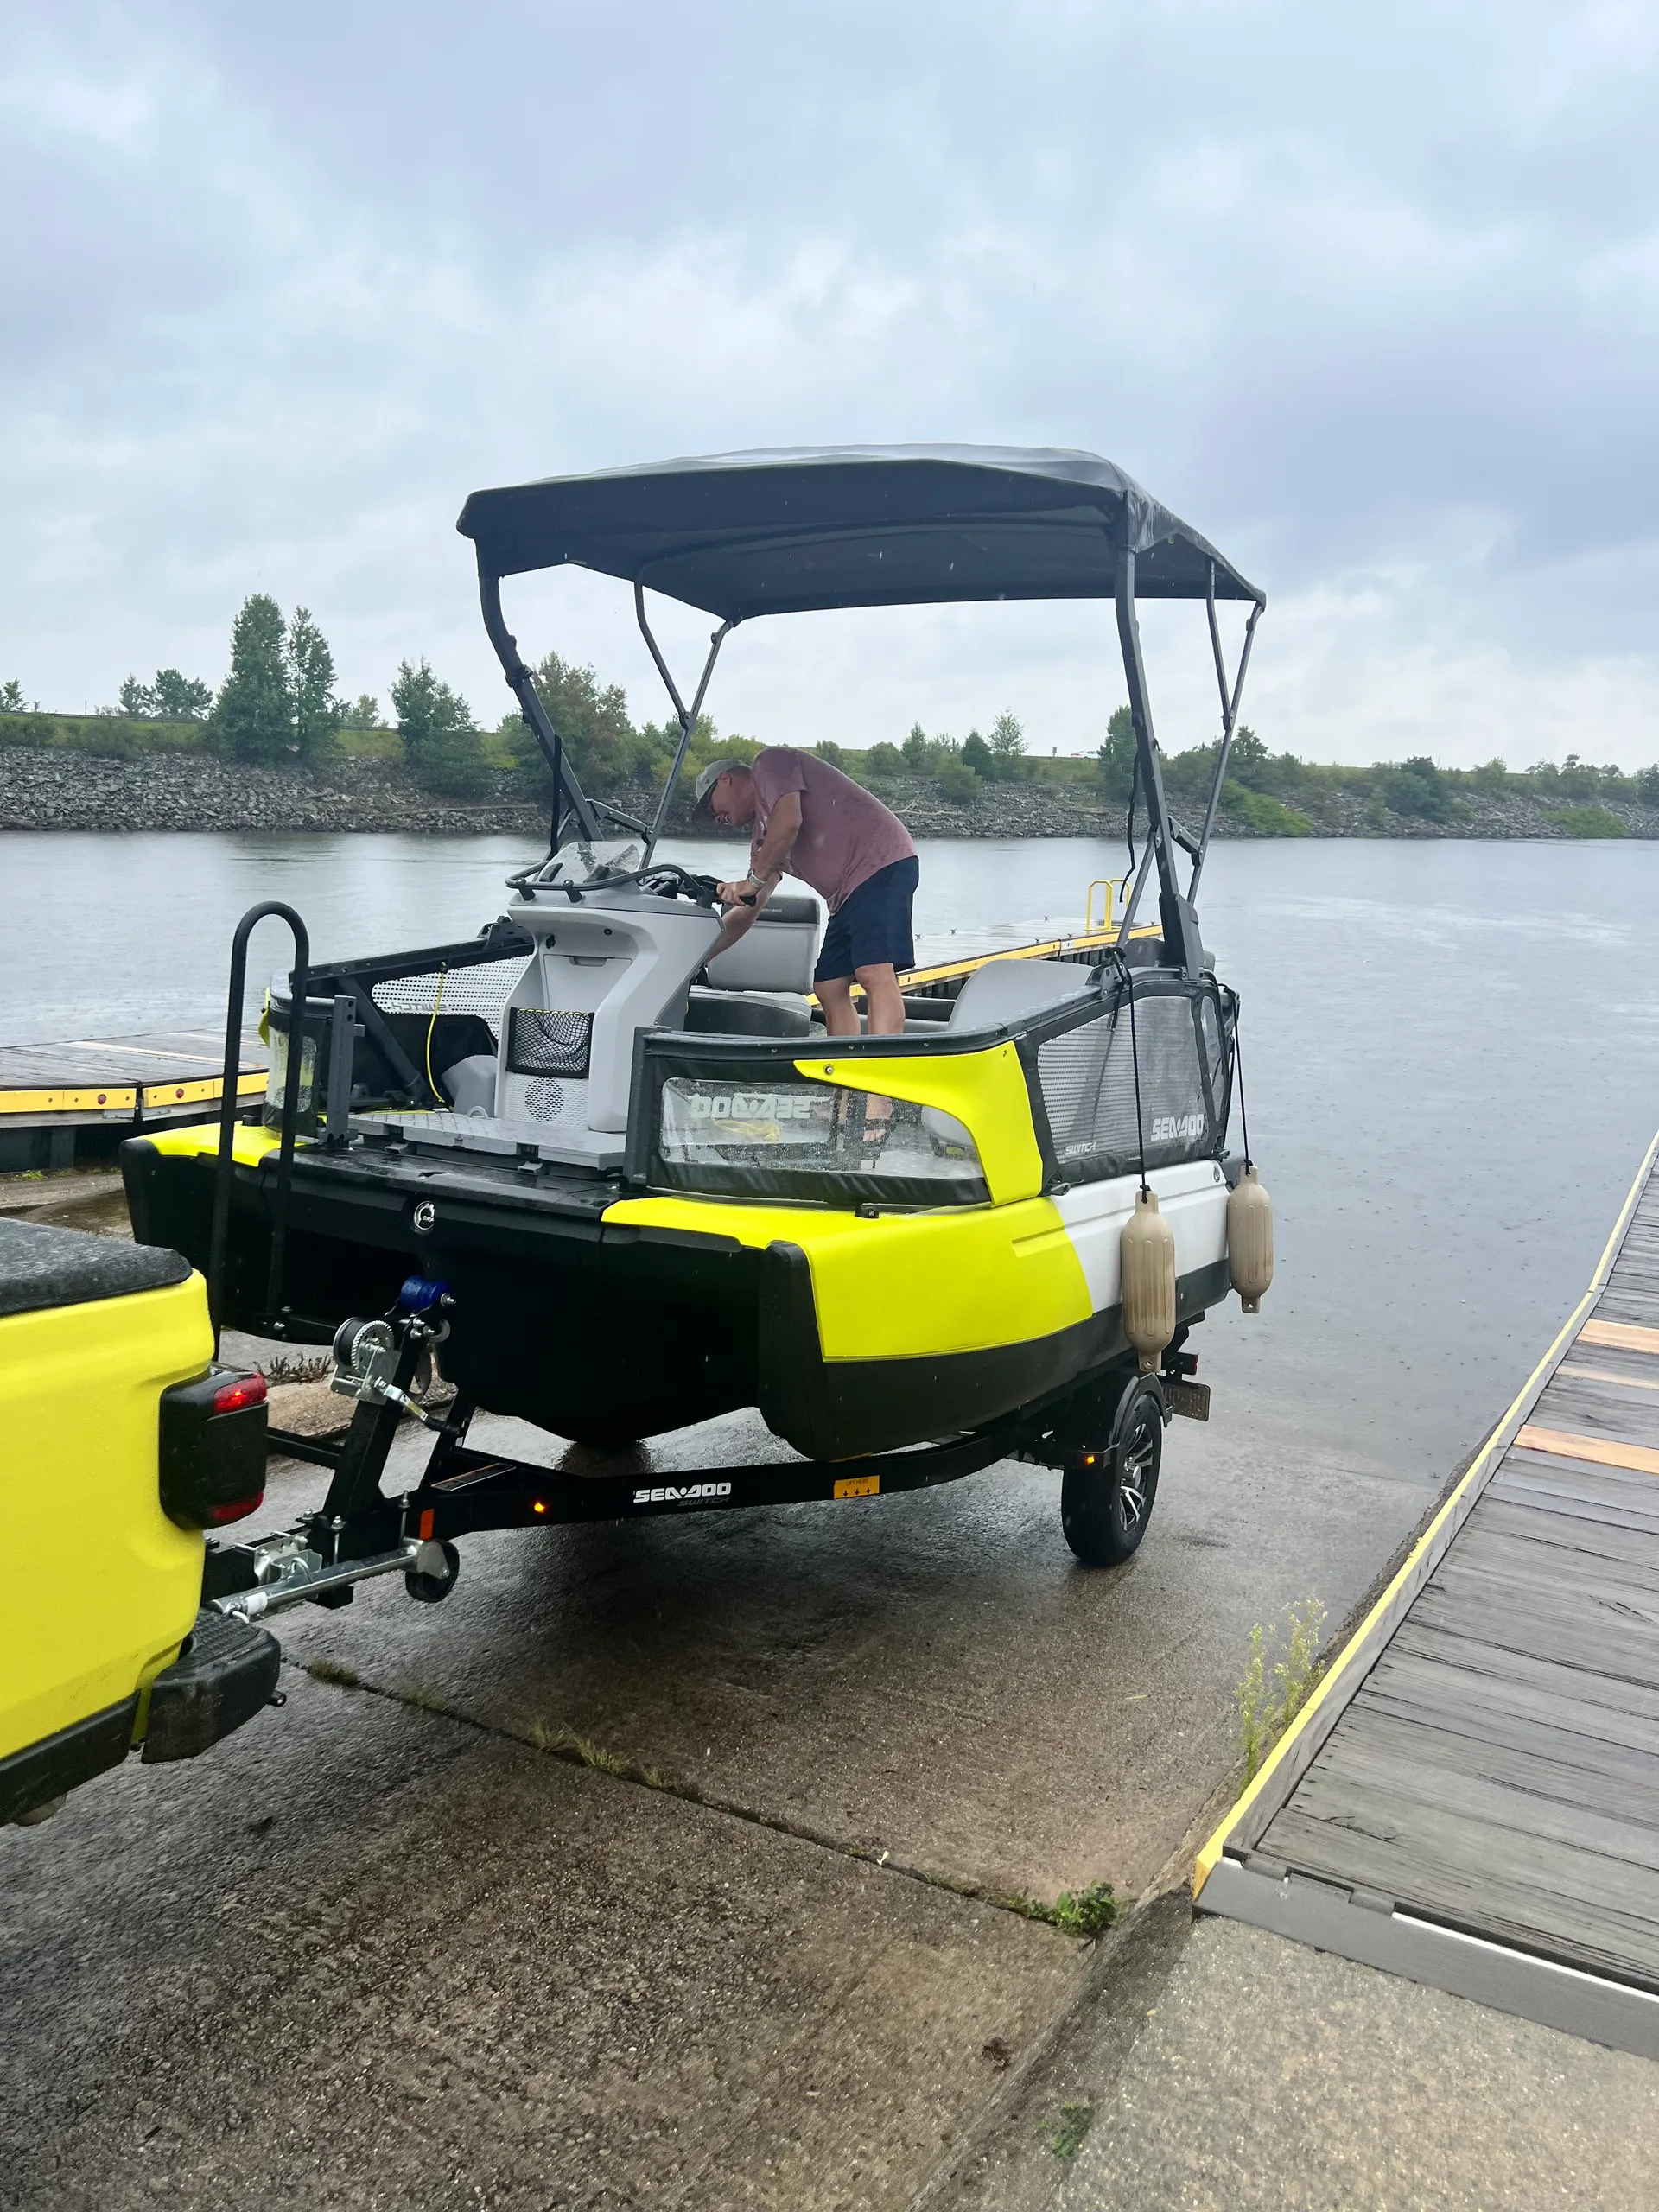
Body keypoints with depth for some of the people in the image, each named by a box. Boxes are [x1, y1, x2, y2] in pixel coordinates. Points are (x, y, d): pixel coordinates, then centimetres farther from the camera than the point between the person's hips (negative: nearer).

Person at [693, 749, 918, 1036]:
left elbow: (790, 821, -15)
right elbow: (746, 911, 26)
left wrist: (755, 879, -8)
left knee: (874, 973, -23)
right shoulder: (764, 835, 27)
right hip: (848, 894, 10)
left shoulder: (769, 761, 5)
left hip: (882, 864, -10)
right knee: (829, 988, 5)